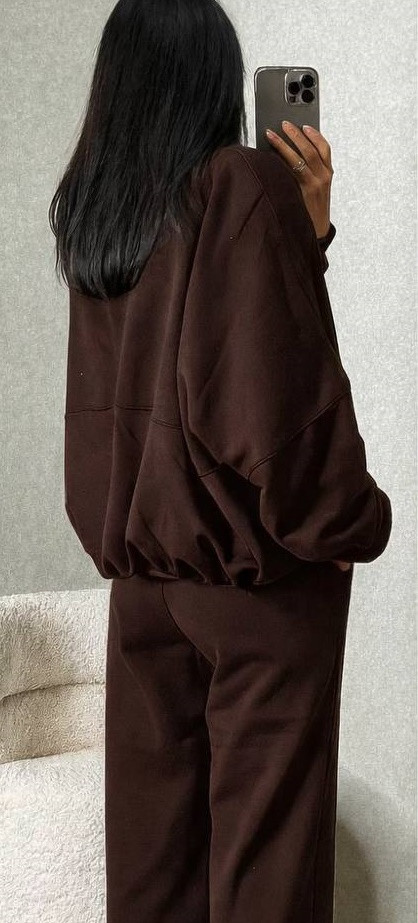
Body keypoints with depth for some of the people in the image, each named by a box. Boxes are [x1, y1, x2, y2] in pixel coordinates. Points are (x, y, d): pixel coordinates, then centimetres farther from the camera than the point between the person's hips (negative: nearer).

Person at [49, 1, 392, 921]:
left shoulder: (89, 209, 8)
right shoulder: (250, 183, -12)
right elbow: (287, 375, -17)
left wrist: (306, 225, 9)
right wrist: (352, 522, -5)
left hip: (139, 558, 6)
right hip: (259, 566, -6)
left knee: (152, 823, 12)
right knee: (266, 822, 1)